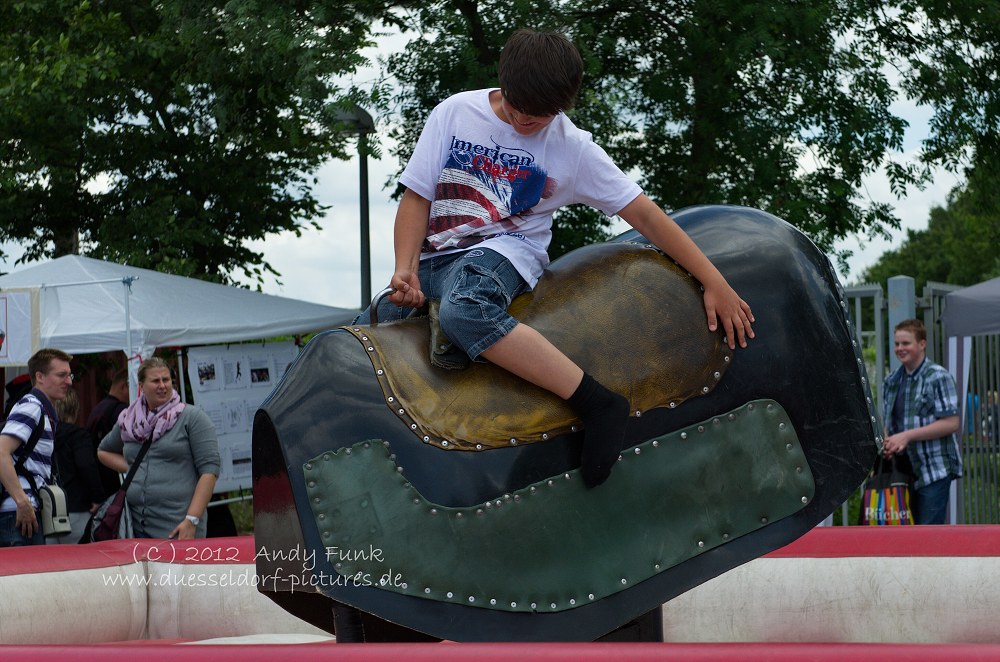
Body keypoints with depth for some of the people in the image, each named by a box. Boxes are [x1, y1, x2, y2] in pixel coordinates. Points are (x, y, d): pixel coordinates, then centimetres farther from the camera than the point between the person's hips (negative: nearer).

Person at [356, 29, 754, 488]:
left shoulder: (571, 148, 0)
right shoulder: (455, 113, 4)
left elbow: (644, 214, 2)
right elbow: (417, 197, 4)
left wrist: (714, 283, -1)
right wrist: (405, 272, -12)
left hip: (502, 251, -4)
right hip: (431, 258, 4)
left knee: (463, 311, -40)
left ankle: (600, 405, -39)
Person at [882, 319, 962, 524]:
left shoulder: (938, 378, -7)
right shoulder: (892, 381, 14)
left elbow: (951, 423, -14)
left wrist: (906, 436, -18)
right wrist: (887, 443, -2)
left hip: (935, 471, -7)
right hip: (904, 471, 7)